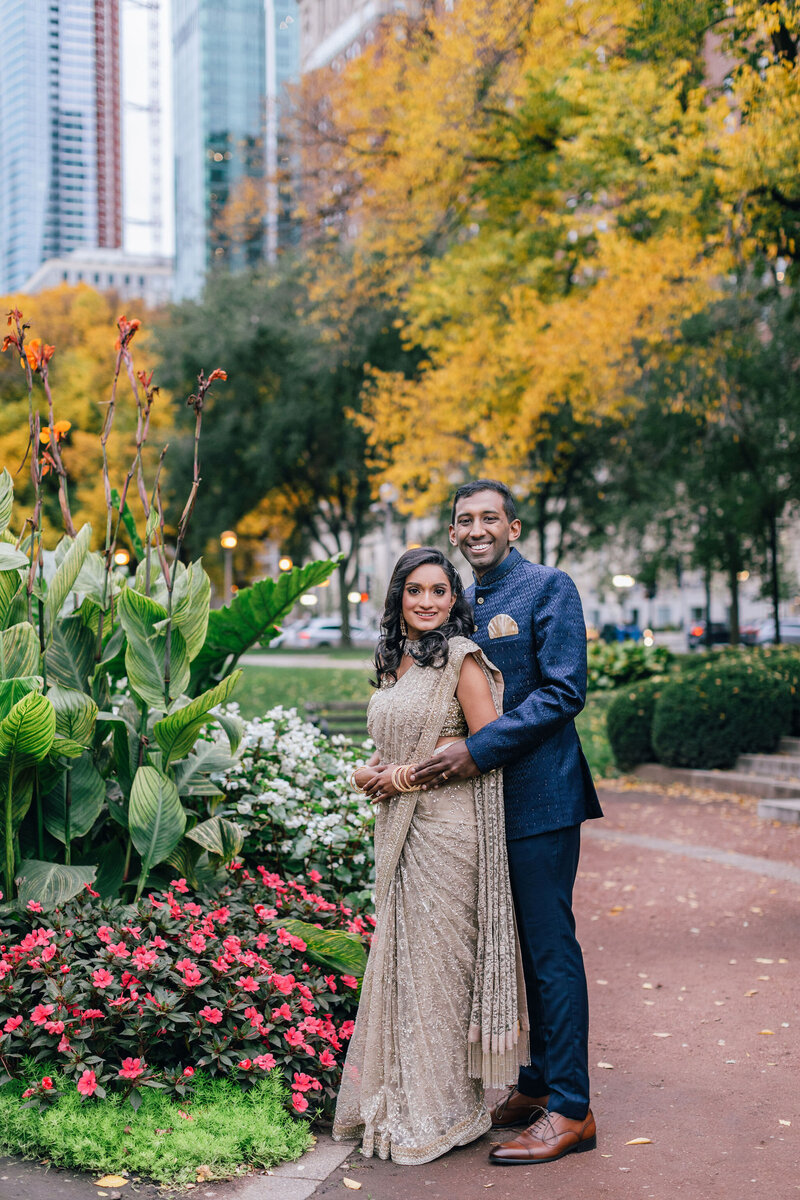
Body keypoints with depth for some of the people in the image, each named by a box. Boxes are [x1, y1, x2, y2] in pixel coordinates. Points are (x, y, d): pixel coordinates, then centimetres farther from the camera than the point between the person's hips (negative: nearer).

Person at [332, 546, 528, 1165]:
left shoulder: (460, 657, -9)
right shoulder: (396, 660, 14)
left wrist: (404, 776, -12)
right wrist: (370, 770, 4)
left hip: (446, 826, -8)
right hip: (398, 829, 8)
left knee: (435, 957, -1)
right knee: (399, 956, 10)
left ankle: (440, 1112, 11)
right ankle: (401, 1100, 21)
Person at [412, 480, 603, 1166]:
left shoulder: (549, 587, -6)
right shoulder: (464, 602, 16)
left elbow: (564, 692, -15)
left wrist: (480, 750, -20)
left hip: (539, 797, -7)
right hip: (482, 797, 8)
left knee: (550, 947, -5)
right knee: (518, 947, 14)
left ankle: (570, 1110, 2)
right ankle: (537, 1084, 24)